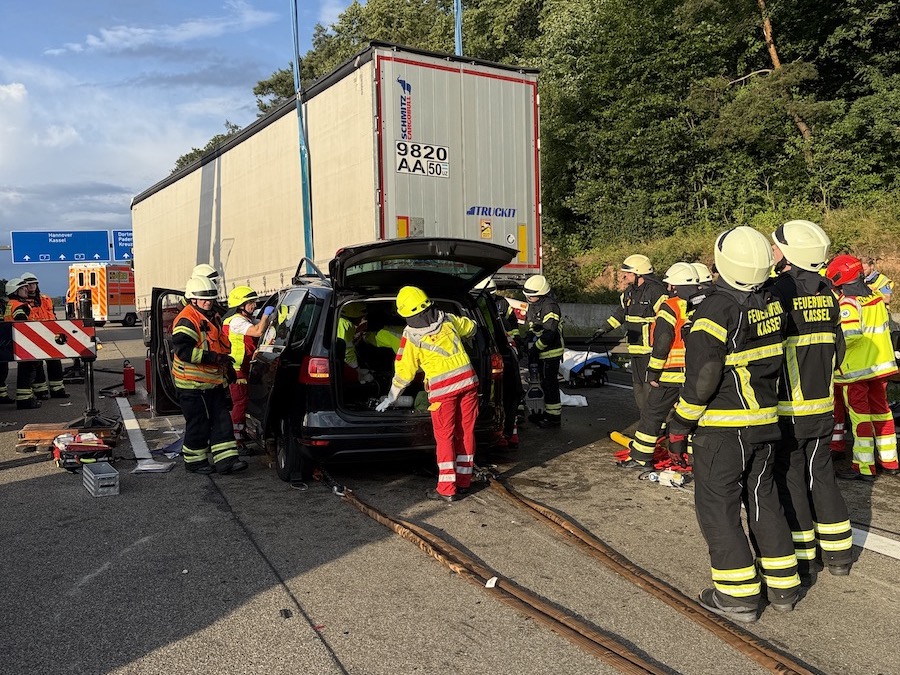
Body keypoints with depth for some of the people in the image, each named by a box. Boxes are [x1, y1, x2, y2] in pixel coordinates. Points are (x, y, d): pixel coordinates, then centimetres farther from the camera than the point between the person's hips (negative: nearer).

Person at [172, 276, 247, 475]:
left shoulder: (213, 318, 15)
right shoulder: (186, 320, -15)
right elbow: (183, 350, -27)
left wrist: (227, 366, 26)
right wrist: (211, 357, -30)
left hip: (214, 381, 9)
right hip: (193, 383, -9)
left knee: (222, 420, 5)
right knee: (198, 423, 1)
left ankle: (226, 459, 7)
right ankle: (195, 461, 16)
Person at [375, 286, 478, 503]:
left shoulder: (411, 336, -4)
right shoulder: (448, 319, 7)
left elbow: (404, 371, 2)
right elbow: (470, 327, 26)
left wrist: (390, 398, 15)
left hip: (442, 388, -5)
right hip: (468, 380, 5)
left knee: (444, 436, 3)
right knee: (466, 432, 11)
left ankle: (446, 489, 3)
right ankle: (464, 481, 22)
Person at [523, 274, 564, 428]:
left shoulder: (550, 306, -19)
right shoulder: (533, 306, 12)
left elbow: (549, 333, -25)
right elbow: (529, 327, 21)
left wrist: (536, 349, -21)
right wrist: (527, 342, 10)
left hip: (550, 352, -10)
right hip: (539, 352, 10)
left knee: (550, 385, -5)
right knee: (544, 383, 17)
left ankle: (554, 418, 2)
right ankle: (546, 413, 29)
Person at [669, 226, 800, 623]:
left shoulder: (715, 310, -19)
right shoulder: (771, 306, 2)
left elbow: (702, 379, -20)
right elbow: (775, 361, 10)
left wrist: (679, 426, -10)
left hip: (722, 427, -7)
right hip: (765, 422, 7)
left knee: (717, 506, 4)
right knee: (763, 499, 18)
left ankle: (737, 596, 10)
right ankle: (783, 586, 28)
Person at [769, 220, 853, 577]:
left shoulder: (778, 292, -17)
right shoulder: (826, 292, 4)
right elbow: (837, 347, 12)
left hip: (786, 407, -7)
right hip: (823, 405, 7)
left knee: (788, 477, 5)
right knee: (821, 473, 17)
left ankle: (800, 556, 15)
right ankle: (838, 553, 27)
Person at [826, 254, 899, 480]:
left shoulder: (848, 302, -20)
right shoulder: (876, 296, 4)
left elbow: (850, 334, -30)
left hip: (855, 369, -8)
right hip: (881, 363, 8)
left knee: (859, 415, -1)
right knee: (881, 410, 17)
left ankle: (864, 468, 4)